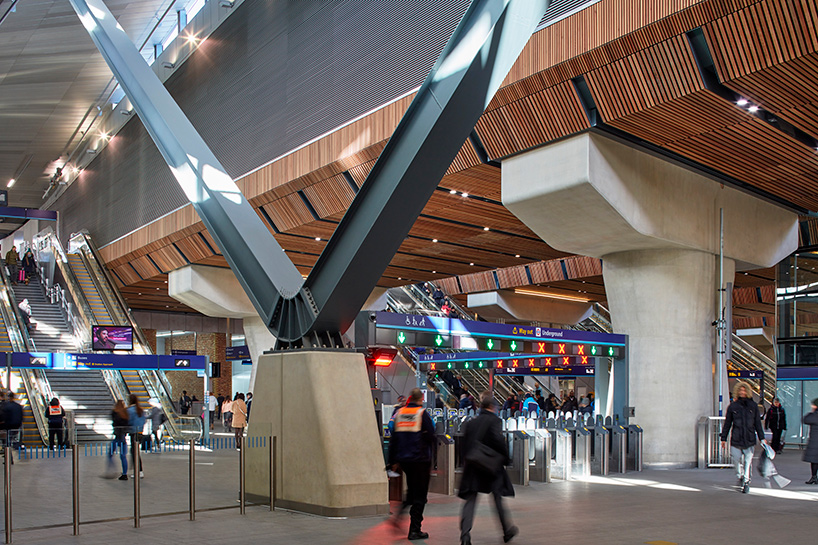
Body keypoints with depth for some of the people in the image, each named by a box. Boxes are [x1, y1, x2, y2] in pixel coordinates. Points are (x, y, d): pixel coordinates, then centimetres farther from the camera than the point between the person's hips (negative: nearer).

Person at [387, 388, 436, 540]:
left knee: (412, 490, 23)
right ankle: (414, 530, 4)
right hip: (420, 459, -5)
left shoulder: (399, 413, 6)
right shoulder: (422, 414, -9)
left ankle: (399, 513, 2)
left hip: (404, 459, 5)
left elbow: (393, 439, 9)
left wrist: (393, 462, 14)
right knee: (420, 495, 3)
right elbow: (431, 438, -10)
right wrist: (433, 461, 2)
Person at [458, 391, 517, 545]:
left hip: (472, 467, 4)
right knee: (497, 498, 12)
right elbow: (498, 440, -20)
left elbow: (465, 443, 9)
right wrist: (506, 459, -8)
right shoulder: (494, 420, -7)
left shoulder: (471, 422, 9)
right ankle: (507, 531, 27)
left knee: (470, 500, 1)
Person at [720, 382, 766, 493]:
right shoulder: (733, 406, 5)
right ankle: (740, 479, 23)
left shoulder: (753, 406, 7)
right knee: (738, 460, 4)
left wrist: (761, 438, 9)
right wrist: (723, 438, 8)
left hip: (749, 439, 0)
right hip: (736, 438, 0)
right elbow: (727, 424, 9)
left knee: (748, 461, -2)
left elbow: (757, 423, 12)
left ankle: (746, 481, 6)